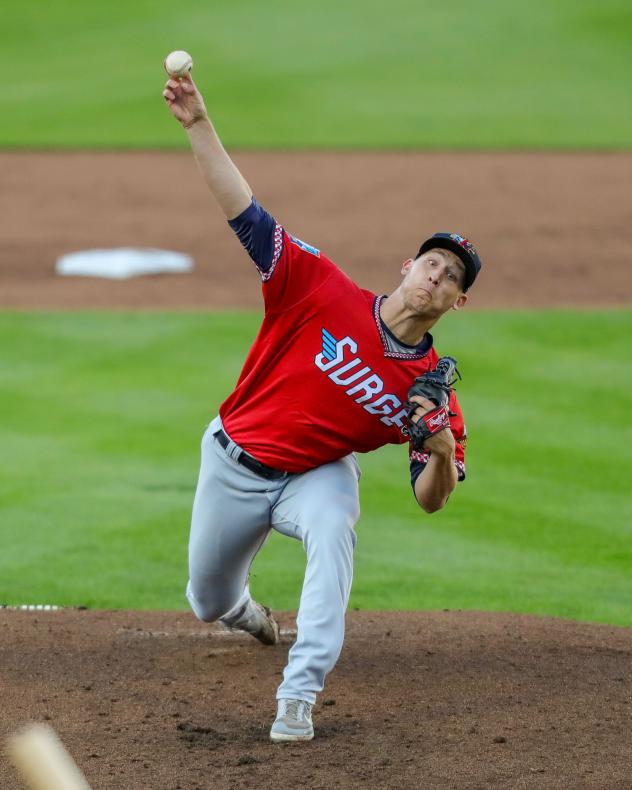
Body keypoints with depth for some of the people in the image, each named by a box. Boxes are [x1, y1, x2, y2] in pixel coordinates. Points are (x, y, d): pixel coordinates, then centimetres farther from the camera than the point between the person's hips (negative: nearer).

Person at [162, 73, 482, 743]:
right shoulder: (327, 295, -19)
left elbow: (430, 500, -11)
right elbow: (245, 213, -23)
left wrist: (444, 456, -34)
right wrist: (198, 125, -32)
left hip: (316, 475, -1)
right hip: (233, 461, 1)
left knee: (333, 530, -37)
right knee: (208, 602, 15)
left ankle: (298, 697, -37)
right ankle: (243, 610, 58)